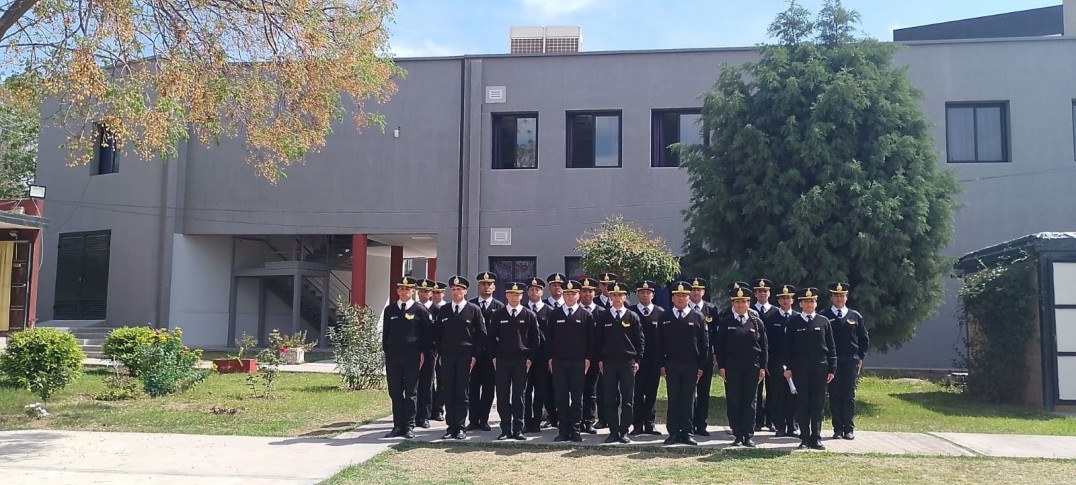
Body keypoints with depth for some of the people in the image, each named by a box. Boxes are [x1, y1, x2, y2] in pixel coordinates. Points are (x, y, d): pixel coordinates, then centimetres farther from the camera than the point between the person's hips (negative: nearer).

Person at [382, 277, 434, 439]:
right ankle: (398, 425, 11)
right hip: (393, 356, 3)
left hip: (412, 356, -3)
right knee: (395, 392, 5)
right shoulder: (390, 310, 10)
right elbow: (385, 332, 14)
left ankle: (409, 426, 7)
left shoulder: (420, 310, 0)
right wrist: (386, 350, 7)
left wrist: (423, 352, -5)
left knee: (411, 392, 2)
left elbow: (428, 333, 1)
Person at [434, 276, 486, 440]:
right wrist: (439, 353, 6)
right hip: (447, 356, 3)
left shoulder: (474, 310, 2)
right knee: (447, 393, 2)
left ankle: (460, 428, 5)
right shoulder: (443, 310, 12)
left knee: (462, 392, 0)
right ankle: (451, 427, 8)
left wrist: (475, 356, -5)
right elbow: (437, 334, 15)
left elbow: (481, 334, 1)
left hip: (466, 356, -3)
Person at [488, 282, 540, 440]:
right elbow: (492, 337, 9)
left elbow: (534, 339, 5)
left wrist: (530, 358, -2)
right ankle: (505, 430, 7)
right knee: (503, 396, 1)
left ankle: (518, 430, 8)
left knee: (519, 396, 2)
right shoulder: (497, 315, 7)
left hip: (521, 361, -1)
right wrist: (494, 357, 2)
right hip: (502, 361, 1)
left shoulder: (529, 315, 4)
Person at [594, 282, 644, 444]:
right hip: (608, 363, 1)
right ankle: (613, 431, 9)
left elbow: (640, 341, 5)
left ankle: (624, 432, 9)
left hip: (628, 363, 0)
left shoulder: (633, 317, 3)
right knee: (610, 399, 2)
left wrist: (637, 360, -1)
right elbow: (597, 340, 8)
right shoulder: (602, 317, 5)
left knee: (627, 399, 2)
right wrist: (599, 360, 2)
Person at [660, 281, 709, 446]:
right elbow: (660, 343, 6)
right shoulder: (665, 318, 6)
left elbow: (704, 344, 4)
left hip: (691, 366, 0)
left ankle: (687, 433, 11)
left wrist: (701, 366, -2)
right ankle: (674, 433, 8)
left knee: (688, 400, 4)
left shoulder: (698, 318, 4)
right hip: (671, 365, 0)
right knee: (673, 400, 3)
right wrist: (662, 364, 0)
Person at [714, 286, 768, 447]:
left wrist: (762, 367, 2)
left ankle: (748, 436, 9)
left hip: (752, 367, 1)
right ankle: (737, 435, 8)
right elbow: (719, 346, 3)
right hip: (732, 367, -1)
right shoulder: (725, 323, 4)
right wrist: (721, 367, -4)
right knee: (733, 402, 1)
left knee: (749, 402, 4)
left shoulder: (757, 322, 7)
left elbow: (764, 346, 8)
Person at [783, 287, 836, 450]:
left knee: (818, 404, 4)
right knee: (802, 403, 2)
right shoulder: (794, 323, 4)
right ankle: (805, 438, 9)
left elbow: (831, 347, 7)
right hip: (800, 369, -1)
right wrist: (788, 367, -3)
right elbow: (788, 347, 4)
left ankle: (816, 438, 12)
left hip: (820, 368, 1)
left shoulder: (824, 321, 6)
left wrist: (832, 368, 2)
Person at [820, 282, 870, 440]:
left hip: (850, 362, 1)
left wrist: (860, 358, 6)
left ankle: (849, 429, 7)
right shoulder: (824, 316, 3)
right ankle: (838, 429, 7)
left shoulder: (855, 316, 8)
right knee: (834, 396, 1)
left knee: (849, 396, 2)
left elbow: (864, 339, 14)